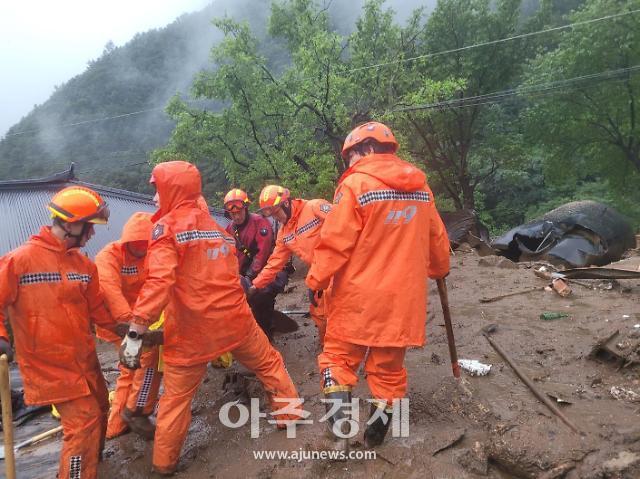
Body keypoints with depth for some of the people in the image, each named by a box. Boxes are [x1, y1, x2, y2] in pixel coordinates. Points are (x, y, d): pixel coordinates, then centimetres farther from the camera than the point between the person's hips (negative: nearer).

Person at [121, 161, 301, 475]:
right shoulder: (217, 227, 13)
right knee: (269, 363, 24)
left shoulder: (167, 226, -8)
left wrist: (136, 331, -22)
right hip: (234, 319, 4)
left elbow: (159, 281, -21)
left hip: (191, 330, -4)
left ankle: (164, 463, 27)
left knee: (176, 396, 14)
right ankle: (290, 414, 35)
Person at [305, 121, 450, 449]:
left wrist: (315, 282, -1)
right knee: (389, 367, 16)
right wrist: (439, 270, 34)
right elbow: (437, 239, 16)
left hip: (359, 297, -5)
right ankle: (376, 435, 29)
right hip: (403, 297, 5)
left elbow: (335, 243, -13)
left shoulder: (355, 183, -11)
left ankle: (341, 426, 6)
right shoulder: (421, 186, 7)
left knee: (339, 357, 13)